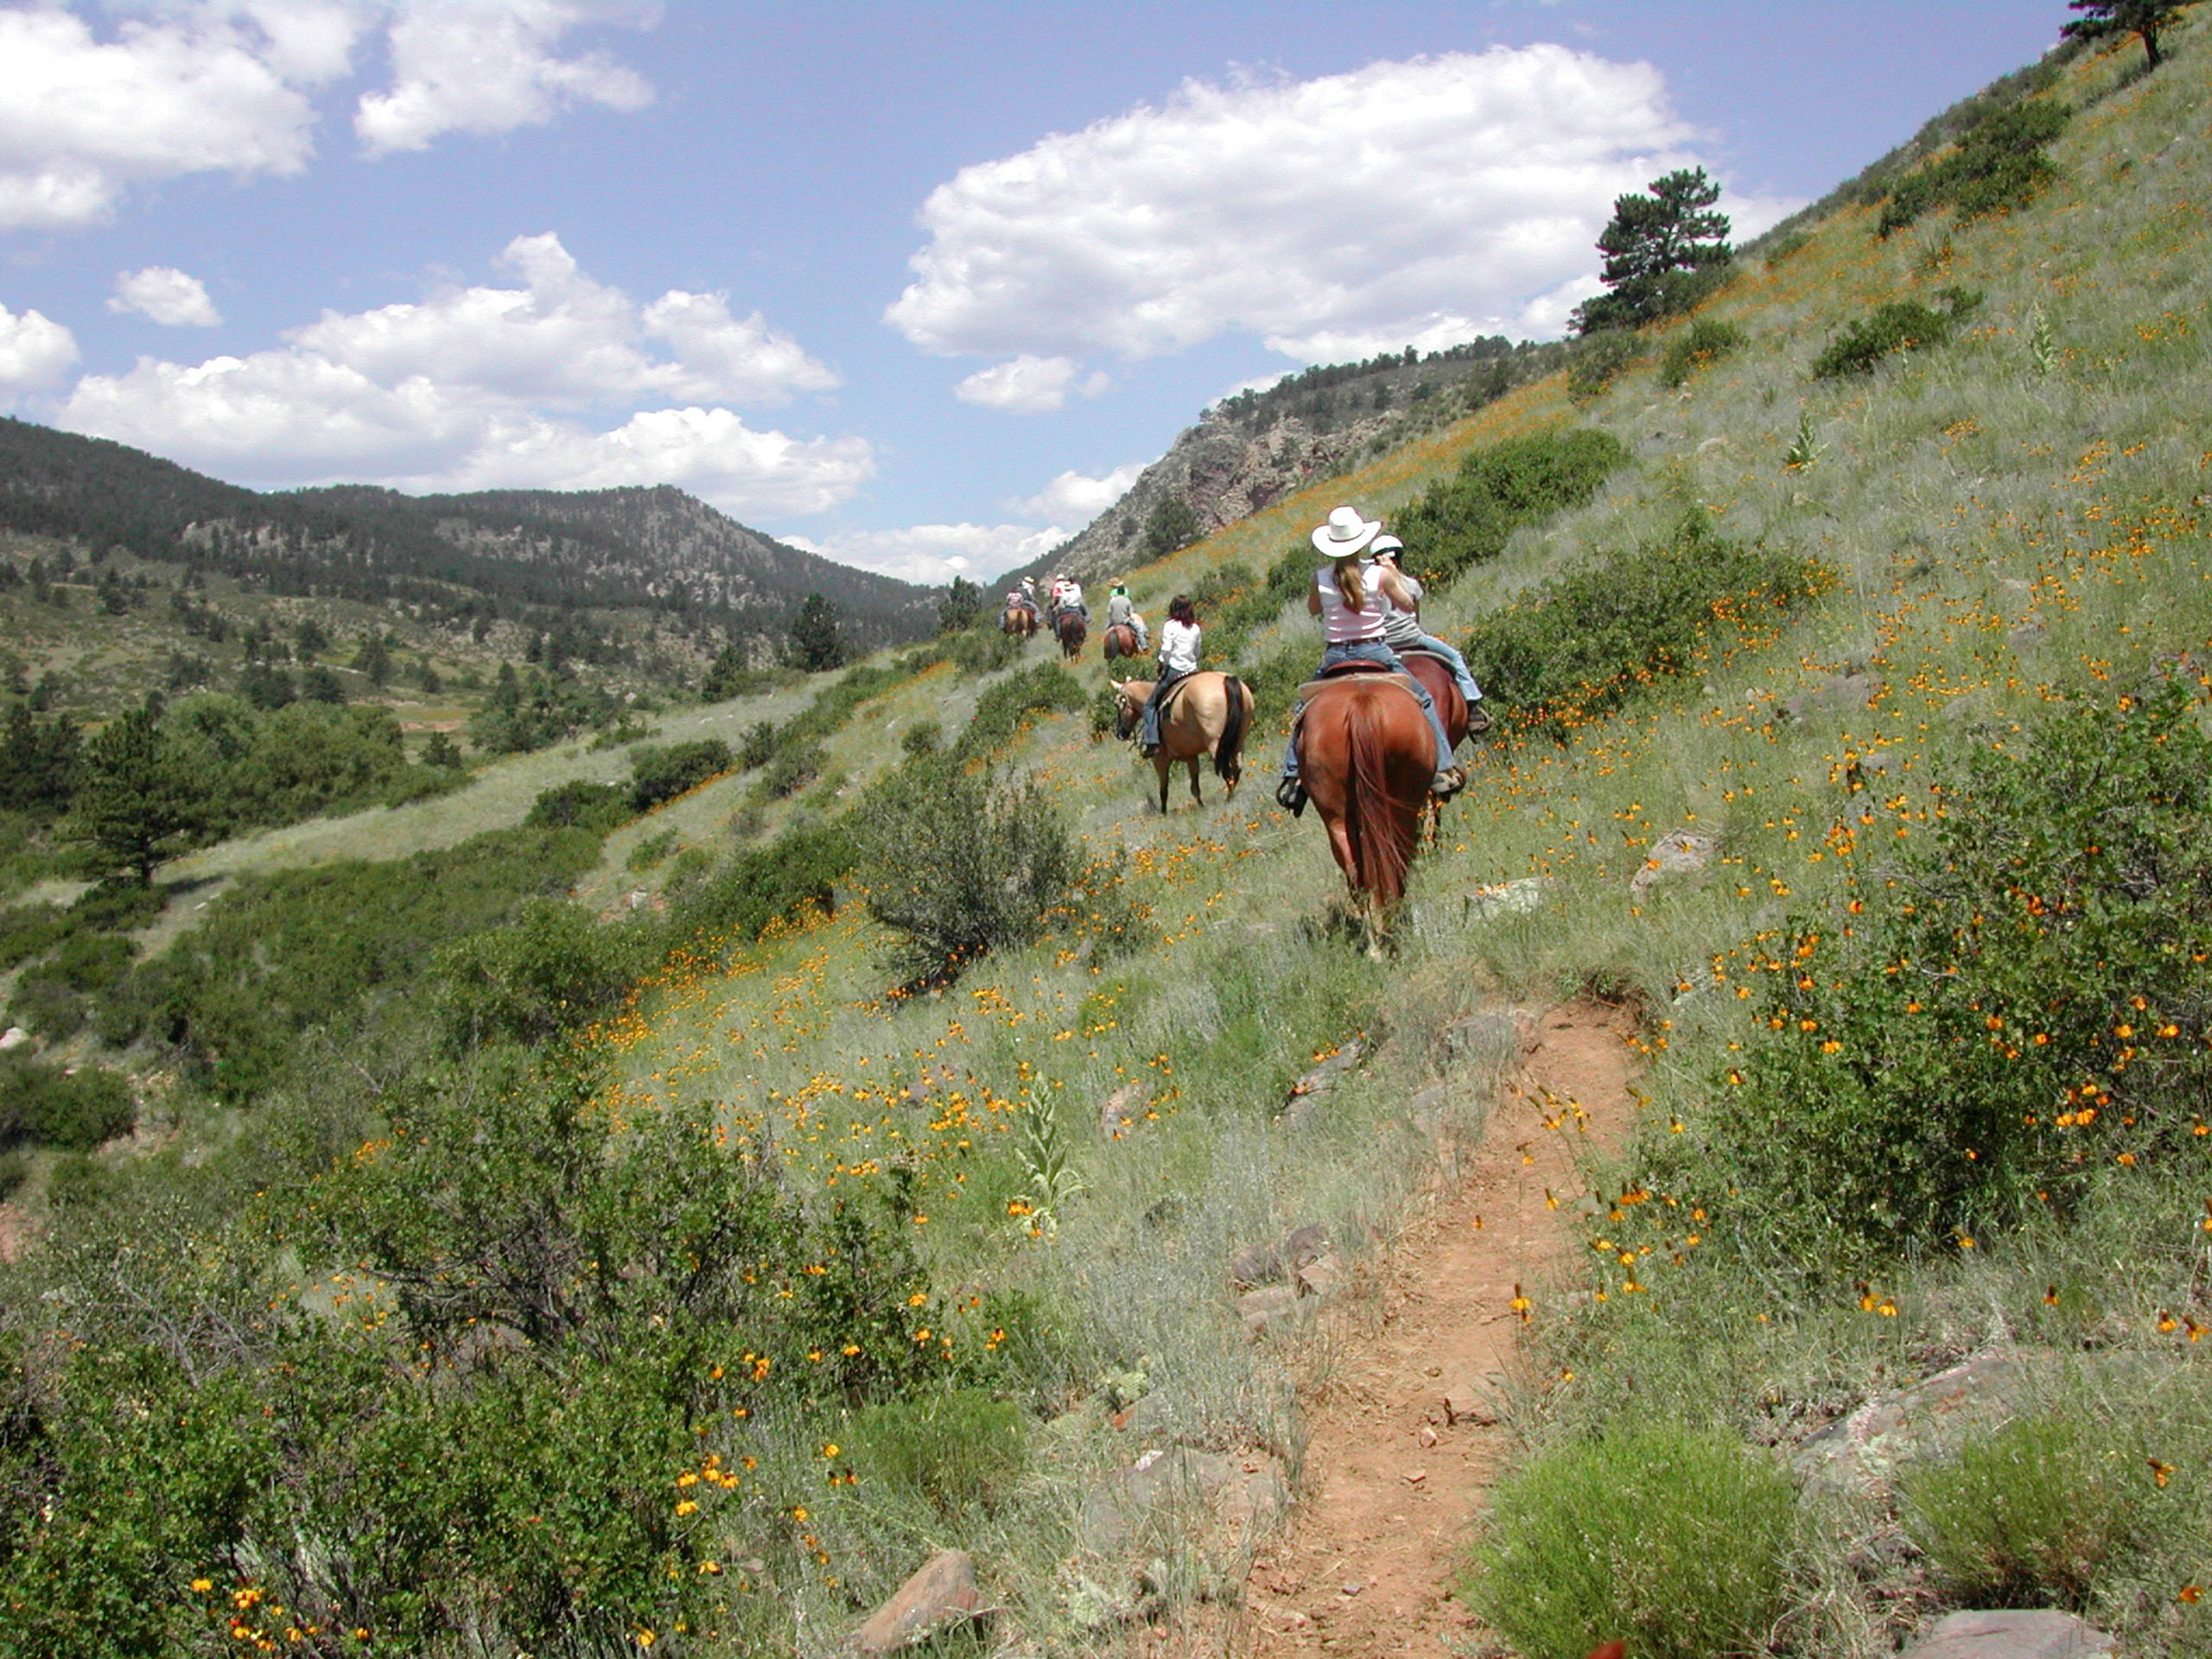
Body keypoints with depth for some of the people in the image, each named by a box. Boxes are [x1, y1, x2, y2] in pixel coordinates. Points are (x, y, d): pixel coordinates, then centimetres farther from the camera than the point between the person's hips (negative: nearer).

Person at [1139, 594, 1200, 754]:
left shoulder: (1170, 626, -5)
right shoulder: (1196, 629, 9)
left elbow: (1166, 649, -11)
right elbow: (1197, 653, 12)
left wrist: (1161, 665, 2)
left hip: (1173, 670, -5)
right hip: (1192, 670, 5)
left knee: (1151, 704, 2)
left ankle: (1152, 742, -11)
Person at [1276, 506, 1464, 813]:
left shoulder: (1321, 578, -4)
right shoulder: (1380, 575, -8)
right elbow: (1408, 605, 5)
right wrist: (1394, 577, 19)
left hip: (1334, 658, 2)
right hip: (1375, 654, -1)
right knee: (1424, 700, 14)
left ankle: (1291, 776, 15)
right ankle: (1442, 768, 7)